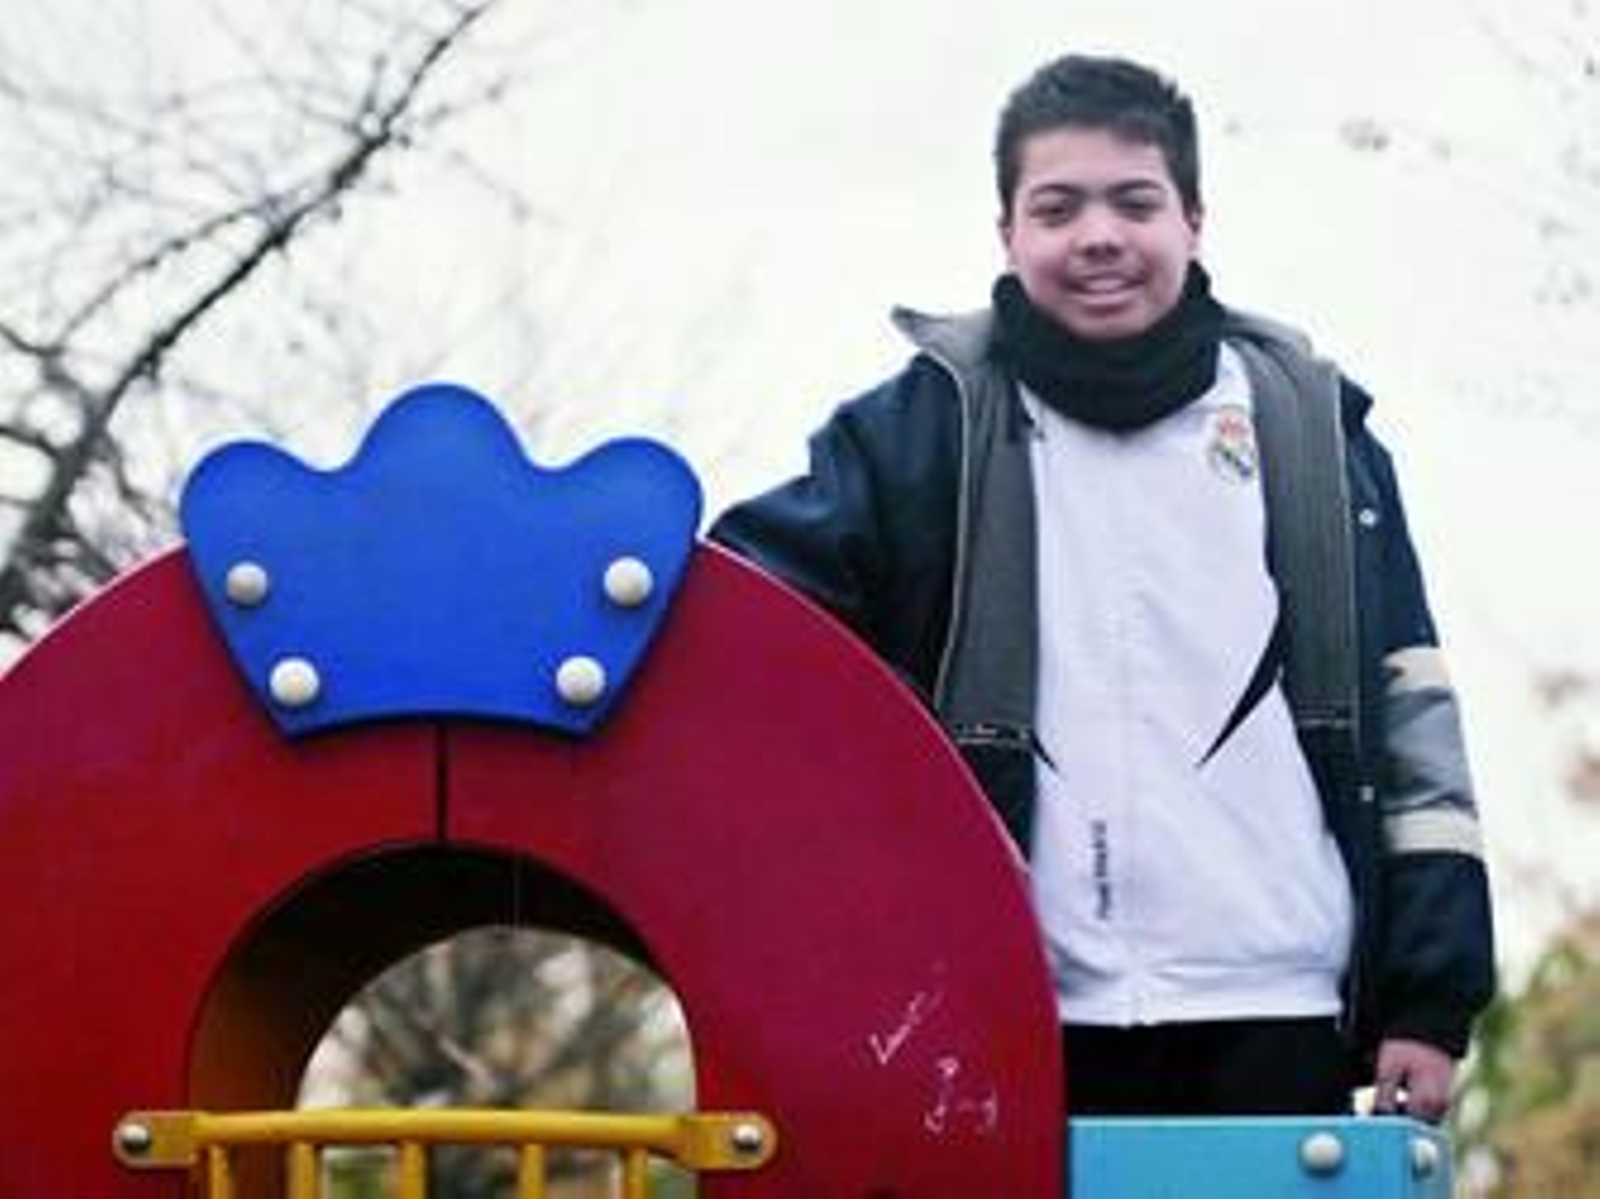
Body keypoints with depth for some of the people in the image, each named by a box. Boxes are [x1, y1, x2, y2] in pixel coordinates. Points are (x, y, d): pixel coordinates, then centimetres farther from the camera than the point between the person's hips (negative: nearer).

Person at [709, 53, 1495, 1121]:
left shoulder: (1309, 423, 10)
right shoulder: (930, 426, 6)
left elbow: (1408, 703, 10)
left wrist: (1431, 992, 5)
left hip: (1279, 1015, 1)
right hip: (1031, 1031, -1)